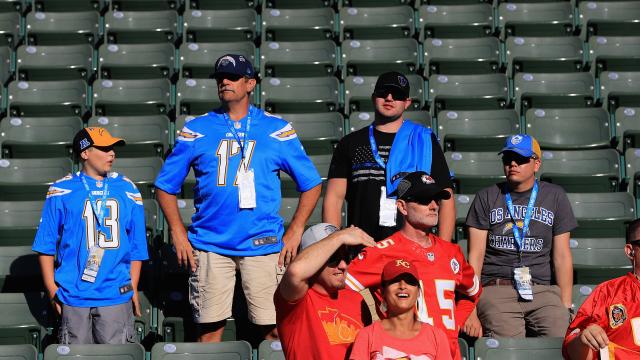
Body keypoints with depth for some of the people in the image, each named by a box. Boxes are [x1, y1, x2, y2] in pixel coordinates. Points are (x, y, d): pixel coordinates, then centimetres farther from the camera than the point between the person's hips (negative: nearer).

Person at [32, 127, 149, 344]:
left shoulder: (127, 190, 8)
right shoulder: (62, 191, 2)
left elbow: (137, 247, 11)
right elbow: (45, 245, 4)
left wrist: (133, 289, 7)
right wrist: (52, 289, -1)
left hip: (116, 293, 1)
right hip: (73, 294, -1)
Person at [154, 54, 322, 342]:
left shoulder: (277, 130, 6)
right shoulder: (196, 130, 8)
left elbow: (311, 184, 9)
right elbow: (166, 185, 11)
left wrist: (295, 231, 0)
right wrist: (178, 233, 2)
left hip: (264, 244, 0)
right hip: (210, 245, 1)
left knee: (273, 327, -3)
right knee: (210, 328, 1)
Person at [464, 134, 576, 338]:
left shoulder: (555, 197, 14)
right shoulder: (486, 198, 12)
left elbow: (562, 256, 9)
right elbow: (475, 256, 5)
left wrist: (565, 308, -1)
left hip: (544, 290, 1)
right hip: (495, 289, -1)